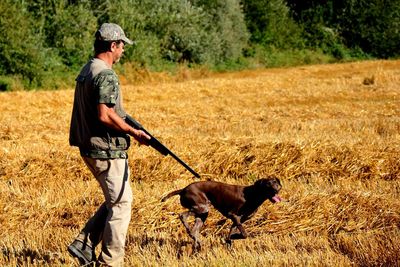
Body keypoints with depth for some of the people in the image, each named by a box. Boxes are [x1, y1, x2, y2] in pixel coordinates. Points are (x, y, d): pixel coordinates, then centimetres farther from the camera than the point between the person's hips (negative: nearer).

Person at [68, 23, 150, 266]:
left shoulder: (86, 71, 12)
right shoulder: (106, 75, -18)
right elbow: (105, 116, -26)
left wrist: (123, 119, 15)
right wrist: (134, 132, -15)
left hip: (90, 147, 10)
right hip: (107, 150, -10)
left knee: (115, 200, 19)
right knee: (121, 203, 0)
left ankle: (84, 245, 15)